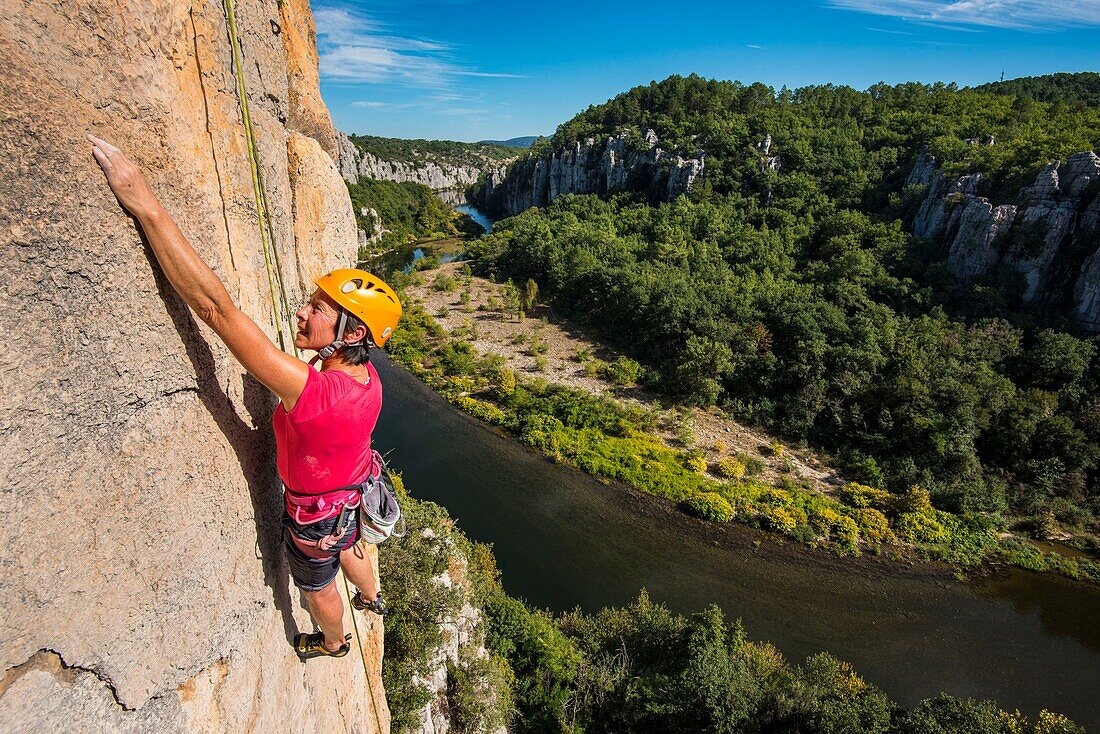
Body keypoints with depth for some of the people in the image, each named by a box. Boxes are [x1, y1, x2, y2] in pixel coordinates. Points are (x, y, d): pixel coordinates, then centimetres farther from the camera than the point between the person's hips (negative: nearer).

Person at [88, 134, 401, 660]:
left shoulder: (313, 393, -45)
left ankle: (332, 643, 58)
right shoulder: (367, 378, -19)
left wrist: (145, 205, -47)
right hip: (351, 492, 6)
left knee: (318, 585, 26)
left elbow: (217, 308, -49)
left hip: (316, 515, -6)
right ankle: (373, 599, 68)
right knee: (348, 547, 36)